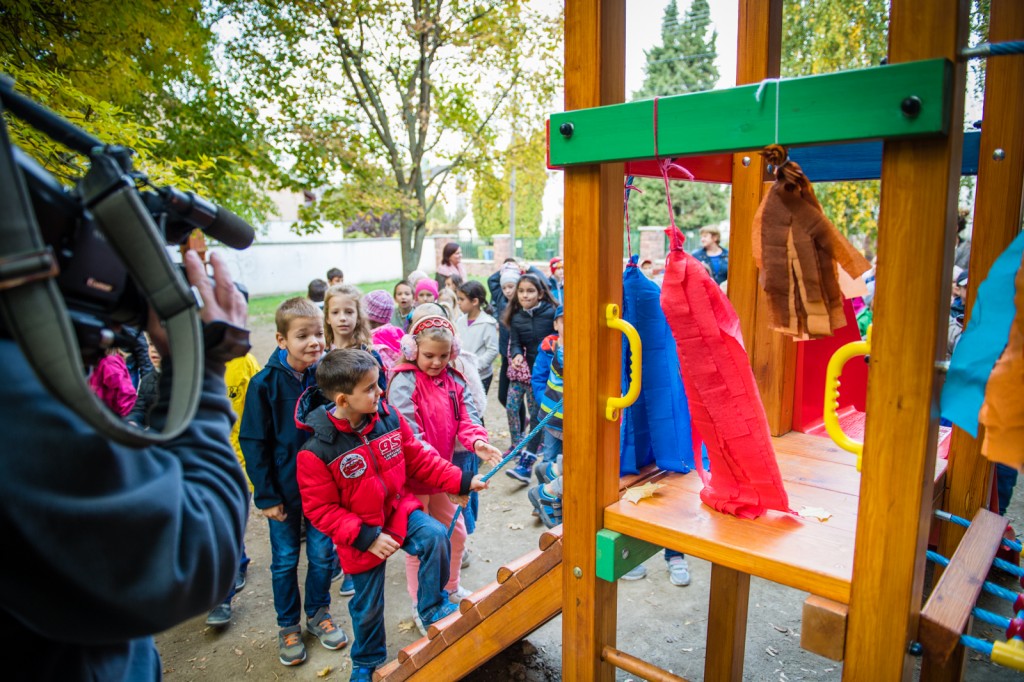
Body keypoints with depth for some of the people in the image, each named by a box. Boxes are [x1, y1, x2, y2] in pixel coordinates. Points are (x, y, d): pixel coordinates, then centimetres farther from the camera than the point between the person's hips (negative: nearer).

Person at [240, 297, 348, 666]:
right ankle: (288, 625, 35)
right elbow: (253, 442, -10)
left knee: (322, 554, 14)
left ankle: (319, 613, 38)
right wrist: (266, 496, -9)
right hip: (285, 490, -1)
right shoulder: (265, 384, -15)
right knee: (285, 560, 14)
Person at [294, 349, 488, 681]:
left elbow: (419, 459, -1)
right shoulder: (316, 451, -24)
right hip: (362, 534, -3)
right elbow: (321, 509, -17)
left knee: (435, 536, -26)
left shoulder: (389, 418, -12)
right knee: (368, 606, 13)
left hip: (400, 509, 3)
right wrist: (366, 537, -22)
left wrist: (460, 481, -6)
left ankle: (433, 607, 2)